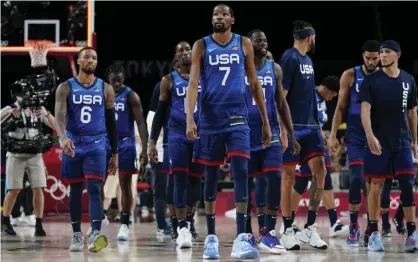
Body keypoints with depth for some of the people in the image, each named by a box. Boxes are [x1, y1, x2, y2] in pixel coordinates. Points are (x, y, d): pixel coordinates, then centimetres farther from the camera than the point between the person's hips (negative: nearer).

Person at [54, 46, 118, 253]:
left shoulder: (106, 89, 6)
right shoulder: (66, 88, 0)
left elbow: (111, 122, 10)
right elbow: (59, 114, -15)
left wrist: (115, 154, 9)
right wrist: (63, 137, -36)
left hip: (96, 145, 0)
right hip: (73, 145, 1)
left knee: (94, 189, -14)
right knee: (75, 191, 7)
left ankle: (96, 235, -27)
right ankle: (77, 235, 17)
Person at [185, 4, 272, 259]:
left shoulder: (244, 44, 6)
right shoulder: (201, 46, 3)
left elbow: (254, 84, 10)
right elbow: (193, 83, -4)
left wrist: (265, 121, 8)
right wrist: (190, 119, -18)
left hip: (237, 117, 0)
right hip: (210, 118, 0)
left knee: (241, 172, -13)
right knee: (211, 177, 6)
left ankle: (241, 238, -19)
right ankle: (211, 237, 16)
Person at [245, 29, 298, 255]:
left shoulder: (274, 69, 8)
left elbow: (281, 103, 12)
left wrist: (292, 133, 6)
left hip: (271, 132, 2)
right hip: (248, 133, -2)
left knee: (274, 178, -13)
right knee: (259, 181, 3)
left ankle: (268, 232, -13)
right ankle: (264, 230, 14)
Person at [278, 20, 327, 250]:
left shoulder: (307, 60, 16)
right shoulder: (289, 59, -11)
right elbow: (280, 96, -15)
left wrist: (317, 124, 20)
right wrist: (283, 128, -20)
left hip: (310, 125, 8)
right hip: (293, 127, -8)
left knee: (320, 171, -1)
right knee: (289, 176, -1)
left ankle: (310, 229, 5)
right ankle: (288, 231, 4)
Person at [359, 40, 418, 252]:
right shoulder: (371, 80, -2)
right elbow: (365, 109, -10)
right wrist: (370, 136, -24)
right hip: (378, 142, -2)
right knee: (376, 185, 1)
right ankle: (374, 233, 9)